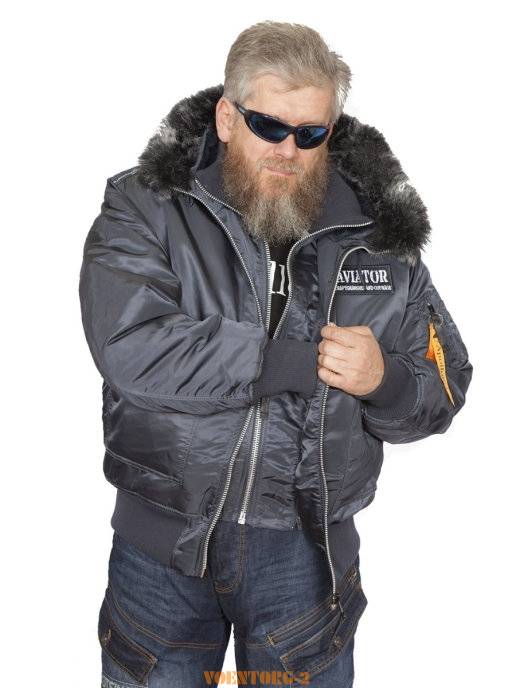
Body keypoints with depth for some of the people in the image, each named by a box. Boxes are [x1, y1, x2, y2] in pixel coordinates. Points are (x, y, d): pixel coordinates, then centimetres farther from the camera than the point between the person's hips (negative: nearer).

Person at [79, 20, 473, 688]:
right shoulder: (145, 208, -6)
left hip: (307, 546, 2)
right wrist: (300, 359, -20)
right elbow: (129, 346, -23)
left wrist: (383, 381, -19)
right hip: (162, 537, -1)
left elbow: (442, 389, 6)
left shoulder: (380, 235, 1)